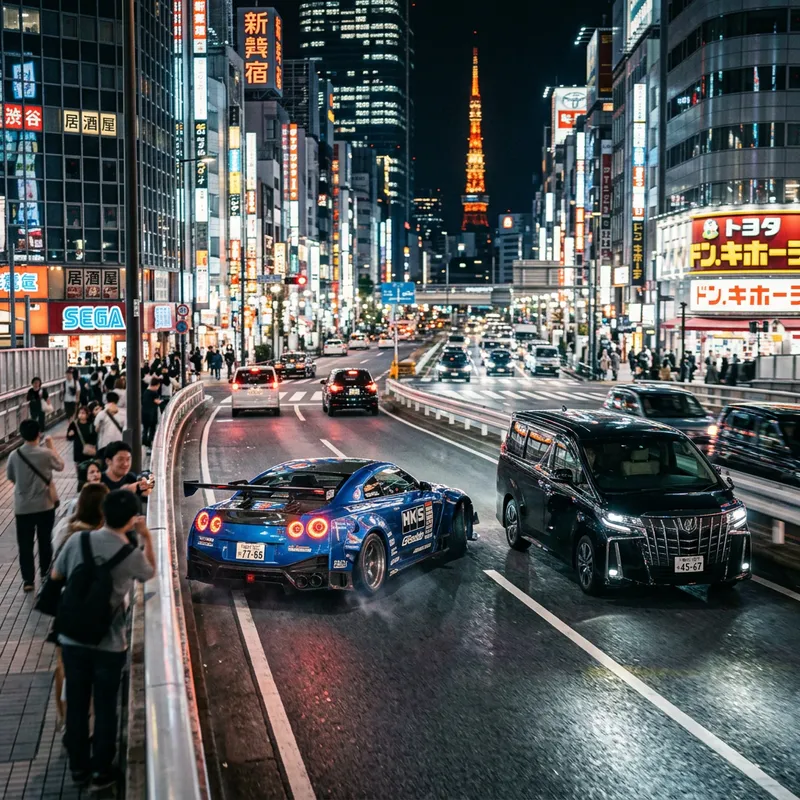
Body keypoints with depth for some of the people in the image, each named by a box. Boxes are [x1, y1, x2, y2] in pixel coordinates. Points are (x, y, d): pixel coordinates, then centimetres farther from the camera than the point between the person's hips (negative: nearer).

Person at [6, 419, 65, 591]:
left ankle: (28, 580, 9)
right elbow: (60, 466, 4)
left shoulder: (14, 455, -10)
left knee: (25, 544, 8)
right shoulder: (46, 453, -15)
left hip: (22, 507, 0)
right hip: (45, 505, 0)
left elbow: (10, 478, 3)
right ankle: (46, 575, 27)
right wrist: (51, 446, 9)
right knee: (45, 542, 16)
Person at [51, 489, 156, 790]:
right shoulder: (132, 556, -14)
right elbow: (151, 572, 10)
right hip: (109, 645, -2)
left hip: (72, 639, 2)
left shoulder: (77, 540, -9)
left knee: (76, 704, 17)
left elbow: (56, 577, 7)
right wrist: (147, 538, 12)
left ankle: (78, 768, 32)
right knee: (105, 708, 14)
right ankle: (101, 771, 26)